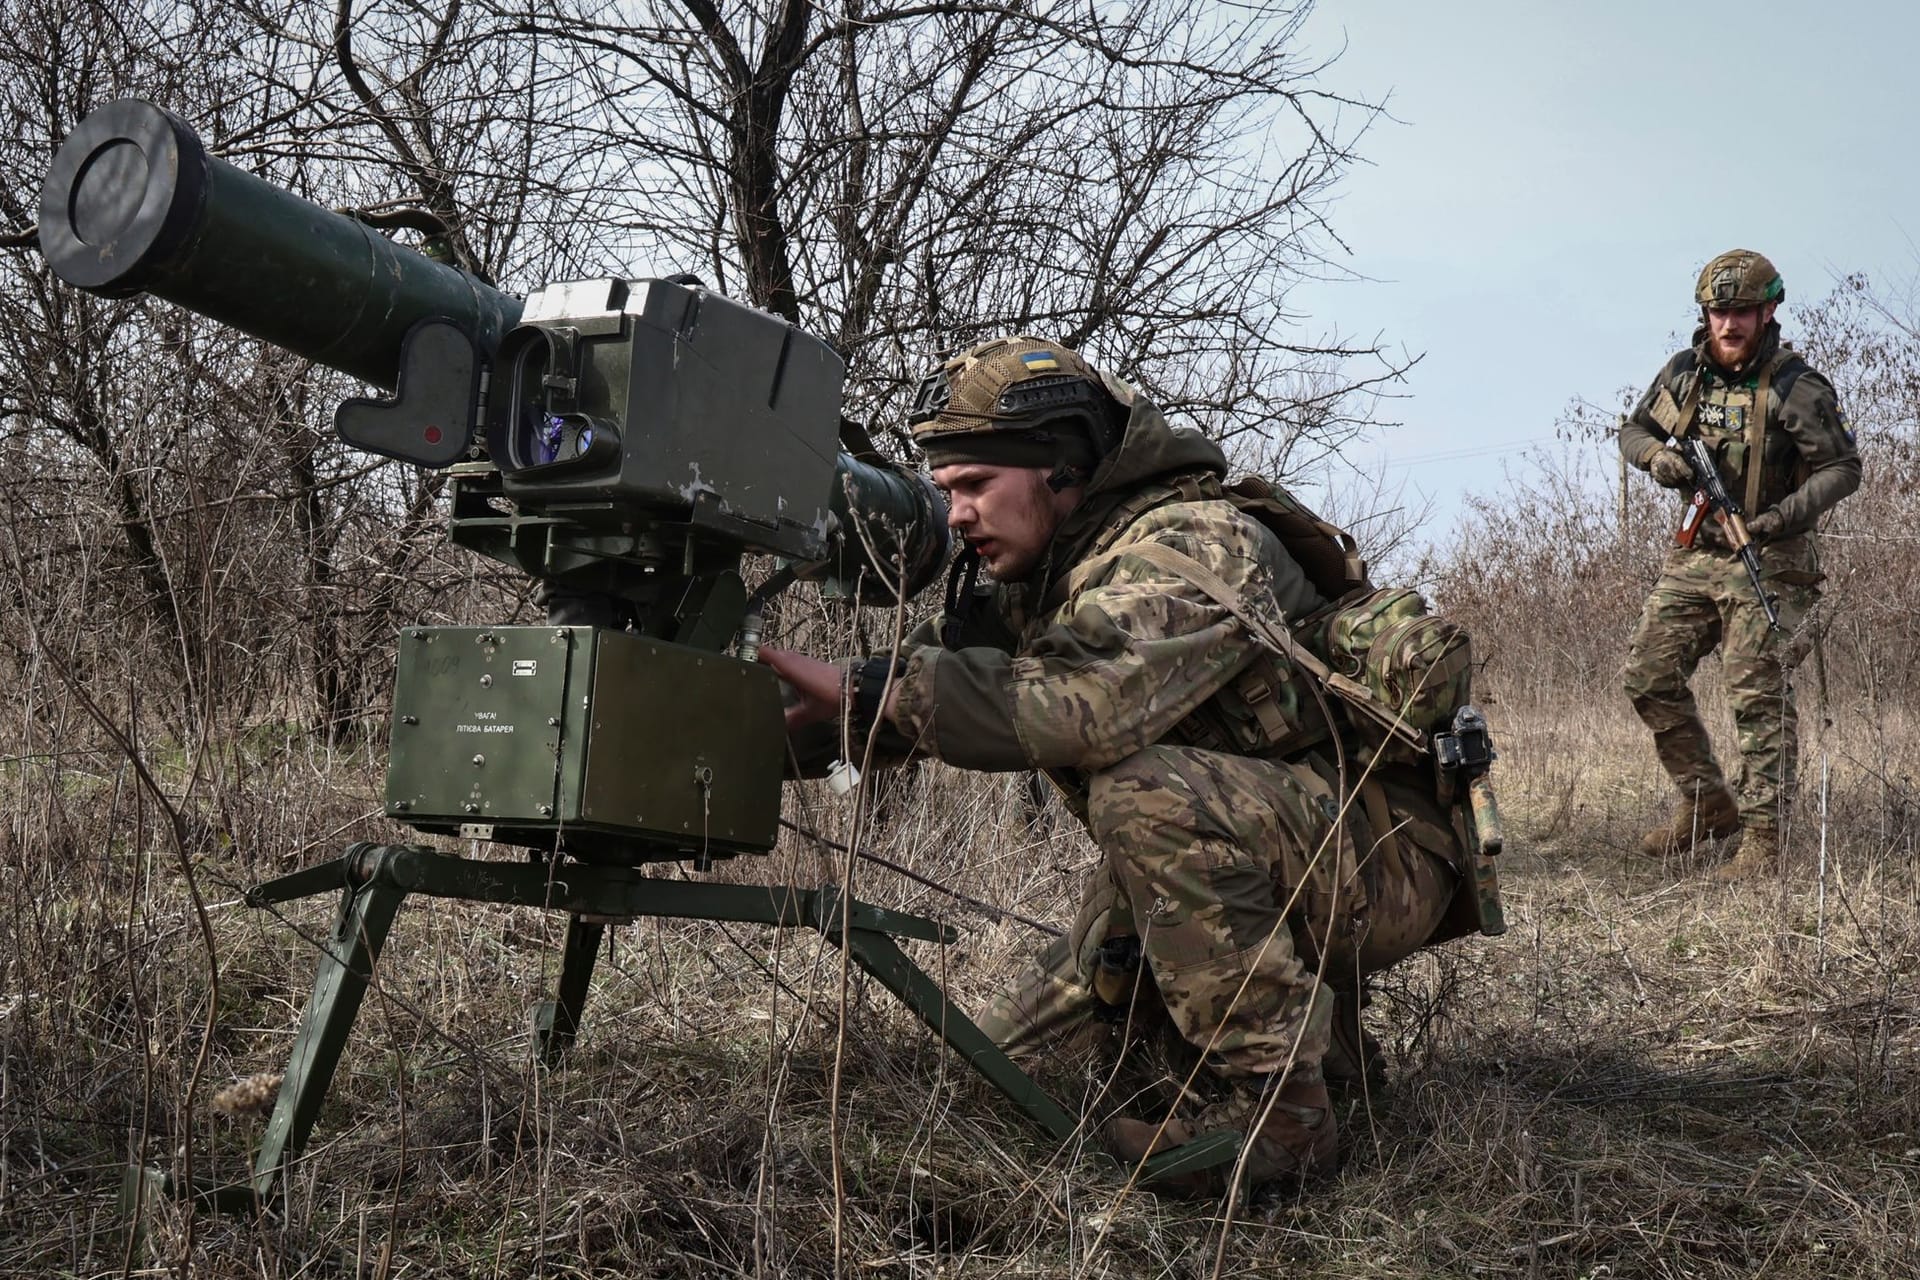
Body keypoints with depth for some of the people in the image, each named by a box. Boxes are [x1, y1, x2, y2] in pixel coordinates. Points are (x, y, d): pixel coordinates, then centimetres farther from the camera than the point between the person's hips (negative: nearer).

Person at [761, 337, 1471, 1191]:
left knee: (1147, 792, -37)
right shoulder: (1048, 571, 5)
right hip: (1225, 869, 9)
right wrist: (790, 723, -15)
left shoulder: (1190, 546, -25)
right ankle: (1312, 1030, 19)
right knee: (1000, 1065, 8)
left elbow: (1086, 704, -41)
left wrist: (870, 693, -39)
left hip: (1380, 858, -9)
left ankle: (1275, 1102, -22)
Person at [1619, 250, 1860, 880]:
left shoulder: (1795, 387, -10)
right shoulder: (1684, 372, 5)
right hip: (1694, 553, 6)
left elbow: (1843, 467, -10)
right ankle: (1707, 804, 20)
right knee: (1648, 678, 5)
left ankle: (1762, 839, 0)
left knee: (1760, 699, -6)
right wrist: (1656, 456, -5)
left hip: (1766, 562, -6)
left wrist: (1789, 513, -25)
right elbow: (1634, 428, 17)